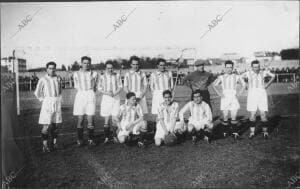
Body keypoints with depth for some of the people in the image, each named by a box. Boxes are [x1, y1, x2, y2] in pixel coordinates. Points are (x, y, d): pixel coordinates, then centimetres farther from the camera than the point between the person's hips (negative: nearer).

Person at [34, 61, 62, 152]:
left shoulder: (58, 78, 7)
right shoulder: (43, 79, -5)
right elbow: (37, 92, 2)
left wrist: (58, 99, 13)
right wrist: (43, 100, -1)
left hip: (57, 103, 4)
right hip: (47, 103, -4)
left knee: (55, 124, 6)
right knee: (46, 125, -6)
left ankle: (54, 143, 15)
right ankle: (45, 145, -1)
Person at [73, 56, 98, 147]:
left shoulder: (94, 74, 5)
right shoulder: (76, 74, 5)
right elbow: (76, 86, 16)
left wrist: (90, 93, 11)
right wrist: (82, 92, 10)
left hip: (90, 96, 0)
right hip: (80, 96, 0)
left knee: (90, 119, -2)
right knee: (80, 119, 1)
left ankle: (91, 139, 9)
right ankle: (80, 140, 10)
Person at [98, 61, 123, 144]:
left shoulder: (117, 76, 3)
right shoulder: (102, 77, 2)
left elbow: (120, 87, 5)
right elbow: (100, 89, 4)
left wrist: (115, 93, -13)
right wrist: (107, 93, -14)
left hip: (116, 97, 0)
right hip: (106, 98, 0)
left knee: (115, 118, -4)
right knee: (107, 119, 1)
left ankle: (115, 136, 8)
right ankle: (106, 137, 11)